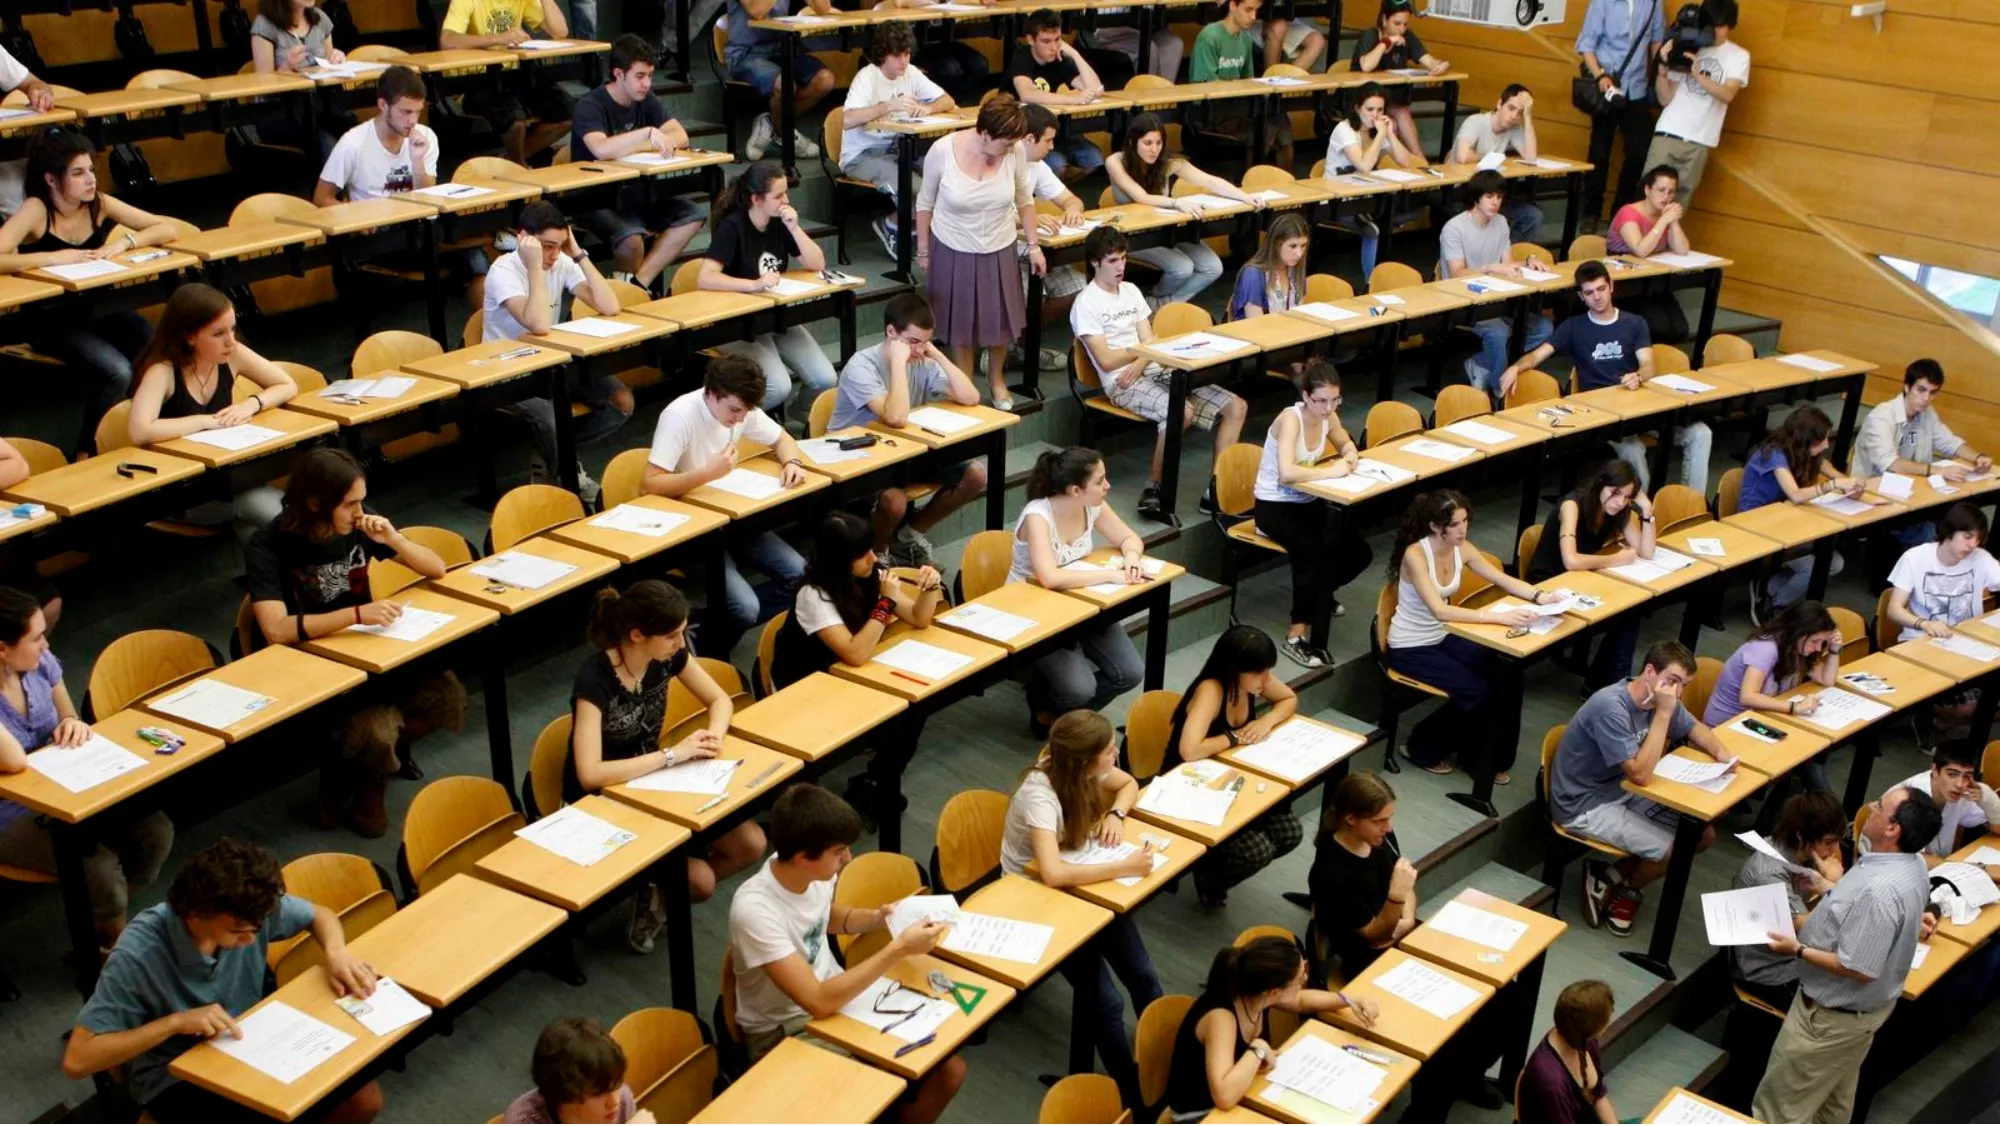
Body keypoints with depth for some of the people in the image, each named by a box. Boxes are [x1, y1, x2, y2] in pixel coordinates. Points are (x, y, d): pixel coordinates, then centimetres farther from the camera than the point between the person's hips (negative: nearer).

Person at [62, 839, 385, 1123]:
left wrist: (335, 952, -18)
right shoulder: (139, 956, -30)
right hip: (175, 1076, -5)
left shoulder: (248, 911, -17)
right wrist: (174, 1022, -35)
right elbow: (76, 1060, -29)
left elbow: (320, 915, 5)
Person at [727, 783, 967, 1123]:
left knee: (948, 1069, -3)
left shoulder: (815, 872, -9)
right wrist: (898, 950, -30)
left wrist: (879, 918, -2)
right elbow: (819, 1002, -32)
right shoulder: (755, 910, -31)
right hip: (784, 1031, -7)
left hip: (835, 996, 7)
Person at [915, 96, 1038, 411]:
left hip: (1000, 249, 2)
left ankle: (996, 378, 42)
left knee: (1001, 318, 14)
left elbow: (1024, 199, 0)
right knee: (960, 321, 14)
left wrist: (1034, 245, 4)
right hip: (953, 251, -2)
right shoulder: (942, 151, -22)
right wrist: (923, 251, 0)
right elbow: (925, 203, -7)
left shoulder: (1015, 152, -17)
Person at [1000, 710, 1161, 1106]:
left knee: (1143, 976, -6)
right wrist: (1126, 867, -37)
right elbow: (1053, 873, -44)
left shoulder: (1081, 767, -11)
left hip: (1082, 884, 7)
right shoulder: (1039, 795, -31)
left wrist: (1116, 814, -12)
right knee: (1106, 1002, -15)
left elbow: (1129, 784, 11)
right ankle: (1135, 1095, 3)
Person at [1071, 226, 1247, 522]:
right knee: (1183, 412, -36)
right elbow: (1106, 361, -10)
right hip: (1121, 382, -8)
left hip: (1155, 370, 8)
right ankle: (1152, 491, -24)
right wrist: (1141, 349, 2)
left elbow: (1149, 342, 12)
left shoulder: (1131, 291, 18)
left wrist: (1140, 362, -10)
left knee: (1236, 407, -7)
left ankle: (1216, 490, -7)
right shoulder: (1086, 303, -4)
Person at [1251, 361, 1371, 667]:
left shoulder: (1327, 416, -4)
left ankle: (1320, 592, 25)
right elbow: (1286, 474, -38)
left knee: (1360, 554, -6)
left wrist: (1350, 455, -6)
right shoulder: (1290, 419, -25)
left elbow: (1345, 444, 18)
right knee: (1314, 552, -31)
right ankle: (1297, 636, -22)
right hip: (1274, 506, -7)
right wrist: (1333, 470, -32)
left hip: (1308, 502, 7)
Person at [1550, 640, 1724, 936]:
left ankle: (1610, 877, 11)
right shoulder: (1611, 707, -31)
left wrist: (1720, 752, -6)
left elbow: (1695, 728, 16)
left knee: (1704, 835, 4)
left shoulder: (1660, 699, -5)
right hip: (1584, 804, -9)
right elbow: (1641, 774, -32)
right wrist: (1663, 713, -32)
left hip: (1621, 789, 9)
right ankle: (1625, 887, 14)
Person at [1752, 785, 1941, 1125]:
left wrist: (1798, 950, -22)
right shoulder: (1909, 865, -4)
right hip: (1858, 1008, 10)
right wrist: (1833, 889, 7)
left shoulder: (1880, 891, -36)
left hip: (1832, 1015, -10)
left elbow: (1858, 970, -31)